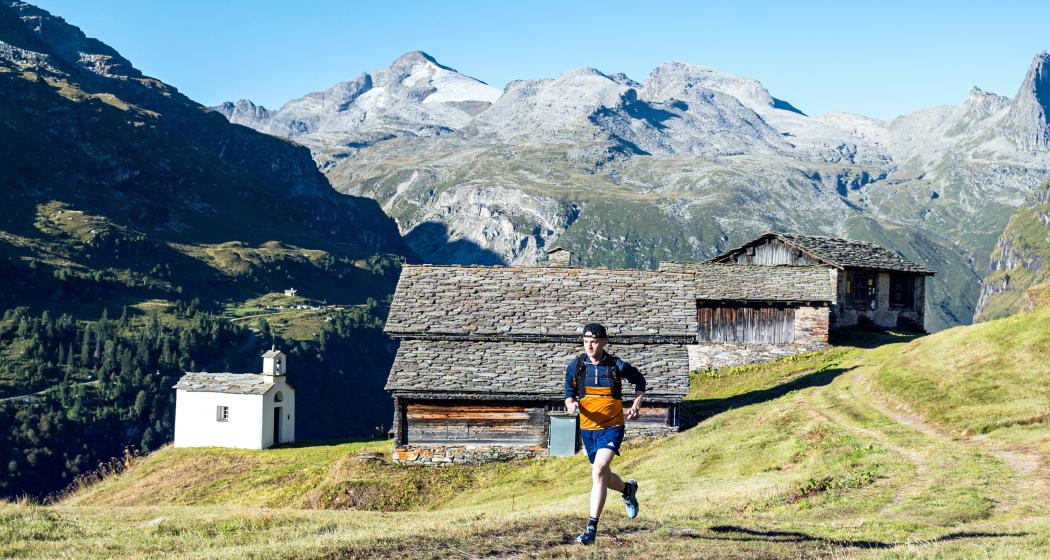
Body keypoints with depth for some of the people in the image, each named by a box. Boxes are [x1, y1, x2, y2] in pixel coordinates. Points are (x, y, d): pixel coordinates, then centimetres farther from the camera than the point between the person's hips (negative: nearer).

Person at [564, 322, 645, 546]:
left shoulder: (617, 366, -9)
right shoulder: (575, 366, -4)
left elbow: (640, 380, 10)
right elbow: (569, 393, 5)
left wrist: (636, 404, -4)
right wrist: (571, 404, -18)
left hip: (612, 427, -4)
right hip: (588, 428, 4)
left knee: (599, 471, -24)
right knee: (603, 477, 17)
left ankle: (592, 528, -21)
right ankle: (628, 489, 53)